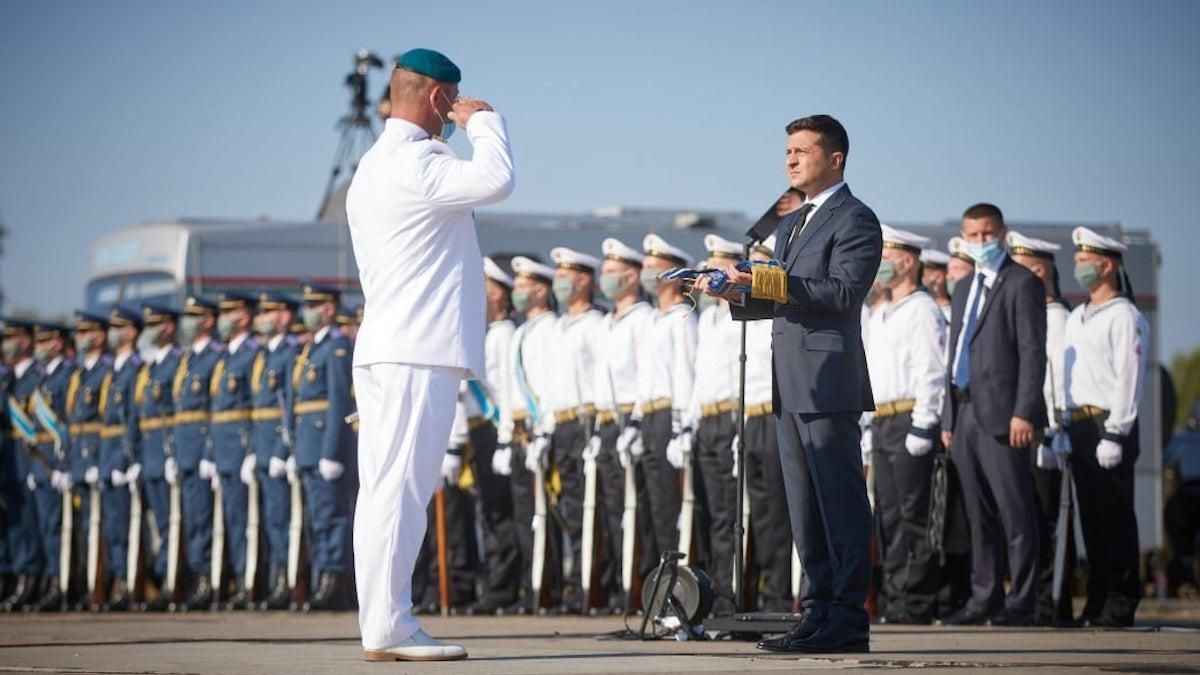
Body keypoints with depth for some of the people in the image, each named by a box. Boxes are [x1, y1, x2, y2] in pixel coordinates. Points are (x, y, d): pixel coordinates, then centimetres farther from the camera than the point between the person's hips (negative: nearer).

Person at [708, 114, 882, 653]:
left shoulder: (855, 220, -5)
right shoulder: (790, 225, 23)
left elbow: (843, 291, -18)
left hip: (829, 382, -9)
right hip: (791, 386, 9)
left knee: (840, 502, -9)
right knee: (804, 508, 9)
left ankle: (848, 618, -8)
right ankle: (819, 612, 13)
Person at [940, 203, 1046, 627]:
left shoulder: (1022, 283, -3)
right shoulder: (964, 290, 21)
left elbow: (1033, 352, -10)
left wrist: (1024, 413, -18)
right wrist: (948, 417, 15)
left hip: (1001, 414, -8)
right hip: (965, 413, 8)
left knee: (1015, 512, -6)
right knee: (979, 515, 10)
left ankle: (1021, 602, -5)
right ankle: (985, 597, 15)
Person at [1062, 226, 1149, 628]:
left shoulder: (1125, 317, -7)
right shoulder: (1076, 319, 20)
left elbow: (1129, 378, -13)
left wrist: (1114, 434, -18)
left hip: (1108, 425, -8)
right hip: (1079, 426, 8)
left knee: (1115, 518, -7)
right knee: (1091, 518, 9)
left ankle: (1120, 604, -5)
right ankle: (1097, 602, 12)